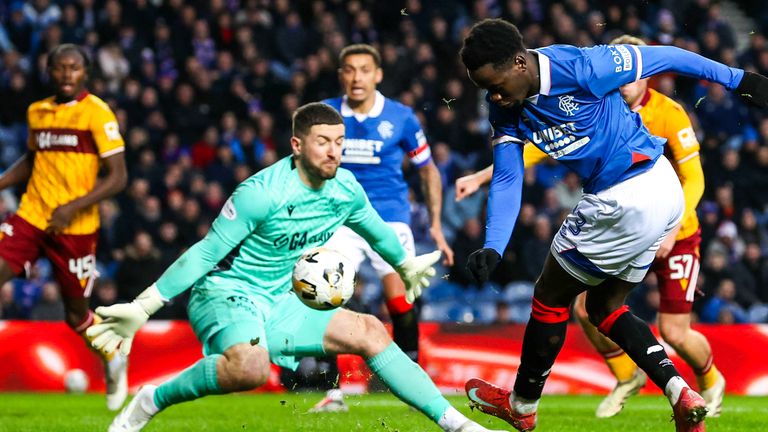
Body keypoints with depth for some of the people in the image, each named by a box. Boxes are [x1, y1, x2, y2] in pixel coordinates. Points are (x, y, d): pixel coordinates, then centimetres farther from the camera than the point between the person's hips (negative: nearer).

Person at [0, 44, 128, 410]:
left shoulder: (97, 114, -9)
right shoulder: (37, 112, 9)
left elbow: (117, 177, -11)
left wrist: (73, 207, -21)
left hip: (75, 229, -4)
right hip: (30, 217, 4)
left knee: (76, 314, 7)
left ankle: (113, 361, 38)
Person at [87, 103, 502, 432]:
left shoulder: (346, 191, 0)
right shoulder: (262, 193, -22)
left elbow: (377, 232, 24)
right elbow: (206, 254, -18)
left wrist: (407, 266, 42)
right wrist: (142, 307, -20)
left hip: (277, 303, 8)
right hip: (226, 293, -8)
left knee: (369, 332, 1)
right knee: (251, 367, -38)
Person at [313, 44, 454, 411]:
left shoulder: (400, 118, -1)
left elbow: (428, 170, 11)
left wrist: (435, 225, 7)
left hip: (389, 219, -1)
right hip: (341, 221, 1)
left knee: (400, 301, -13)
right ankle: (333, 393, -5)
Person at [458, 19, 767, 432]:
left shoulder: (577, 68, -23)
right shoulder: (505, 110, 1)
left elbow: (664, 57, -12)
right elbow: (506, 180, 1)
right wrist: (492, 248, -15)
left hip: (625, 201, -9)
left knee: (550, 298, 7)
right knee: (604, 307, 18)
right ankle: (681, 394, 6)